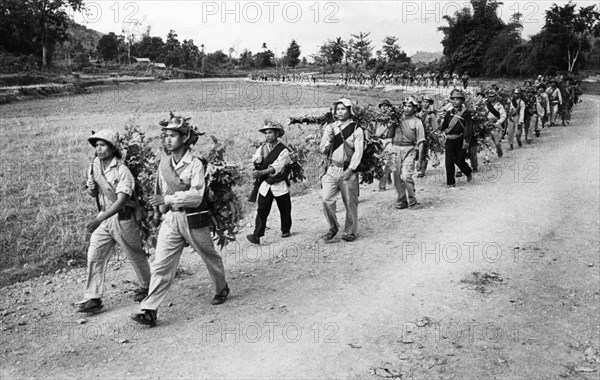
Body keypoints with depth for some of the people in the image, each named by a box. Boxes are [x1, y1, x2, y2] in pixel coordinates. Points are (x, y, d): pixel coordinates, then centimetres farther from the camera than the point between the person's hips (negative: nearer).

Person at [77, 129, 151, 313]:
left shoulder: (122, 171, -20)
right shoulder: (94, 166, 2)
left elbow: (121, 201, -29)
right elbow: (92, 192, 15)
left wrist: (98, 220, -38)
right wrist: (91, 189, -11)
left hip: (123, 218, -6)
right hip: (104, 217, 6)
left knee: (136, 255, 10)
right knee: (94, 256, -3)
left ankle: (146, 286, 33)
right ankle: (93, 298, 2)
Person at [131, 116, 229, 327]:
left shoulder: (195, 164, -14)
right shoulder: (163, 163, 5)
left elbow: (196, 195, -23)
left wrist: (167, 199, -29)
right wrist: (158, 210, 26)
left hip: (193, 219, -4)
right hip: (170, 219, 4)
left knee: (210, 257, 16)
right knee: (161, 264, -4)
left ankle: (221, 289, 41)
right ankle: (149, 310, -5)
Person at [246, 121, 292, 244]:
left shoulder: (283, 150, -10)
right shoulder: (262, 148, 7)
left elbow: (276, 167, -23)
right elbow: (255, 161, -1)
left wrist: (261, 172, -34)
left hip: (279, 185, -2)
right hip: (265, 184, 2)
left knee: (285, 210, 11)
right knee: (262, 210, -4)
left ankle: (285, 230, 33)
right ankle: (257, 235, -5)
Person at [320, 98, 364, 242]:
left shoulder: (356, 129, -1)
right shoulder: (330, 127, 10)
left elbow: (358, 152, -7)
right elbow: (323, 150, 9)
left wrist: (350, 170, -17)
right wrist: (329, 139, -10)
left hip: (348, 170, -2)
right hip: (332, 169, 3)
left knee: (350, 202, 4)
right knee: (327, 199, -7)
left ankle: (350, 232, 19)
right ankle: (333, 227, 13)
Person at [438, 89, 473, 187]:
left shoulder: (467, 113, -3)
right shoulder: (448, 113, 10)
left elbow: (468, 128, -8)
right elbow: (442, 127, 15)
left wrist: (466, 141, -13)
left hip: (460, 141, -3)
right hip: (449, 141, 4)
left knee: (459, 161, 3)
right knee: (449, 162, -3)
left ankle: (469, 172, 34)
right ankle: (450, 182, 6)